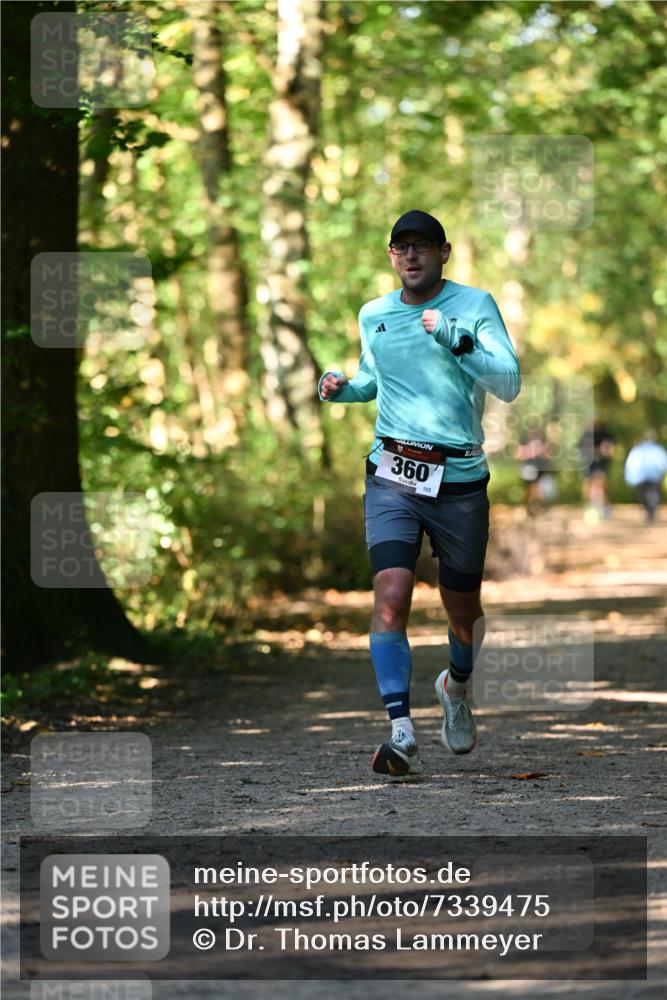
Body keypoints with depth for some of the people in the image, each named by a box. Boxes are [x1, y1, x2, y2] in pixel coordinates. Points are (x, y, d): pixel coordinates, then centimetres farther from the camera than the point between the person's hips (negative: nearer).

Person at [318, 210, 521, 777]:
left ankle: (457, 687, 44)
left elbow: (509, 385, -12)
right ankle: (402, 733, -20)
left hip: (460, 479, -1)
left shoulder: (475, 306, -3)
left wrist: (458, 341, -24)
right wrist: (344, 388, 6)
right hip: (392, 475, 1)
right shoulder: (373, 316, 9)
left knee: (462, 609, 11)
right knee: (391, 597, -18)